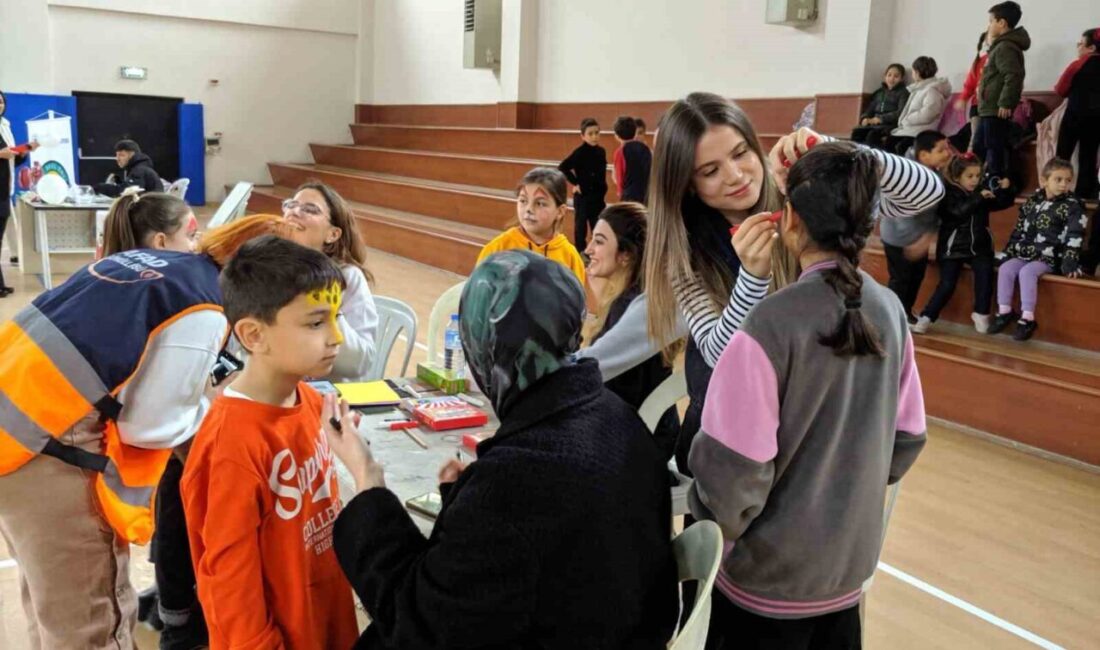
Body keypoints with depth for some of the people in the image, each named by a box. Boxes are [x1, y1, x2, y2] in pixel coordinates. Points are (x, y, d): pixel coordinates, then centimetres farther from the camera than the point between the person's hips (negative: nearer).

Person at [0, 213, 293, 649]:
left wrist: (195, 387, 16)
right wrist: (217, 410, 7)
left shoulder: (140, 260, 11)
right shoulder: (204, 314, -12)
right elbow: (149, 425, -12)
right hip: (42, 449, -9)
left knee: (52, 594, 26)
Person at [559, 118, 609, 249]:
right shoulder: (580, 152, -13)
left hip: (598, 196, 6)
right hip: (583, 196, -6)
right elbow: (562, 168, -19)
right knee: (581, 228, 4)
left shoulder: (601, 152, 5)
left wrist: (602, 188, 7)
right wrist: (576, 183, -14)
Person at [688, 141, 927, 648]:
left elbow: (735, 470, -22)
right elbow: (906, 441, 5)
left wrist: (711, 537, -3)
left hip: (767, 579, -5)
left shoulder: (772, 322, -24)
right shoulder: (890, 312, -4)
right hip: (850, 567, 6)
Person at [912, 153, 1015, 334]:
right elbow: (958, 212, -22)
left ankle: (981, 314, -7)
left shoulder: (980, 193, 9)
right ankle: (926, 317, 0)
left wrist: (1005, 190, -1)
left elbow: (1003, 203, 18)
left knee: (985, 272, -21)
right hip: (953, 248, -4)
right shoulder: (948, 194, -5)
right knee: (947, 284, -10)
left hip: (978, 246, 4)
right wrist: (978, 198, -27)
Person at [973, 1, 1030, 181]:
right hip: (989, 110, 11)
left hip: (996, 110, -11)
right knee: (978, 150, 16)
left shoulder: (1006, 47, -14)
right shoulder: (1001, 46, 18)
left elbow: (1013, 76, -24)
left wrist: (1005, 103, -23)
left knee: (995, 152, -7)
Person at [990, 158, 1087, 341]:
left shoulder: (1073, 206, -5)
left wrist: (1070, 263, -21)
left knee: (1027, 272, -29)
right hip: (1025, 253, 6)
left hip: (1050, 258, -6)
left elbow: (1074, 237, -12)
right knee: (1006, 269, -16)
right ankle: (1004, 311, -8)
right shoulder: (1032, 202, 11)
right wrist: (1007, 253, 13)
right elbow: (1019, 231, 17)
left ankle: (1027, 318, -26)